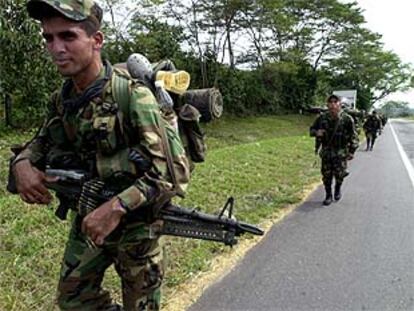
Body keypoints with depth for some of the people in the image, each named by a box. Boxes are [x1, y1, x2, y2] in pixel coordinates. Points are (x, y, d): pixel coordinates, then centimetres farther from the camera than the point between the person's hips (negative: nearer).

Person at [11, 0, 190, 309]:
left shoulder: (133, 97, -24)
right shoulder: (62, 99, -3)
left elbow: (175, 170, -28)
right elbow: (42, 142, 13)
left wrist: (116, 207, -34)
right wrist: (22, 163, -10)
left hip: (136, 221, -6)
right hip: (89, 215, 6)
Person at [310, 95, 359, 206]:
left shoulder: (346, 119, -8)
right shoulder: (322, 118, -1)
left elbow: (353, 136, -2)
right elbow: (312, 129, 11)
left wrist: (351, 151, -6)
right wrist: (316, 132, -13)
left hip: (341, 152, -2)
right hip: (326, 151, 2)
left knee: (339, 174, -1)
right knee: (326, 175, 5)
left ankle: (338, 189, 31)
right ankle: (328, 195, 21)